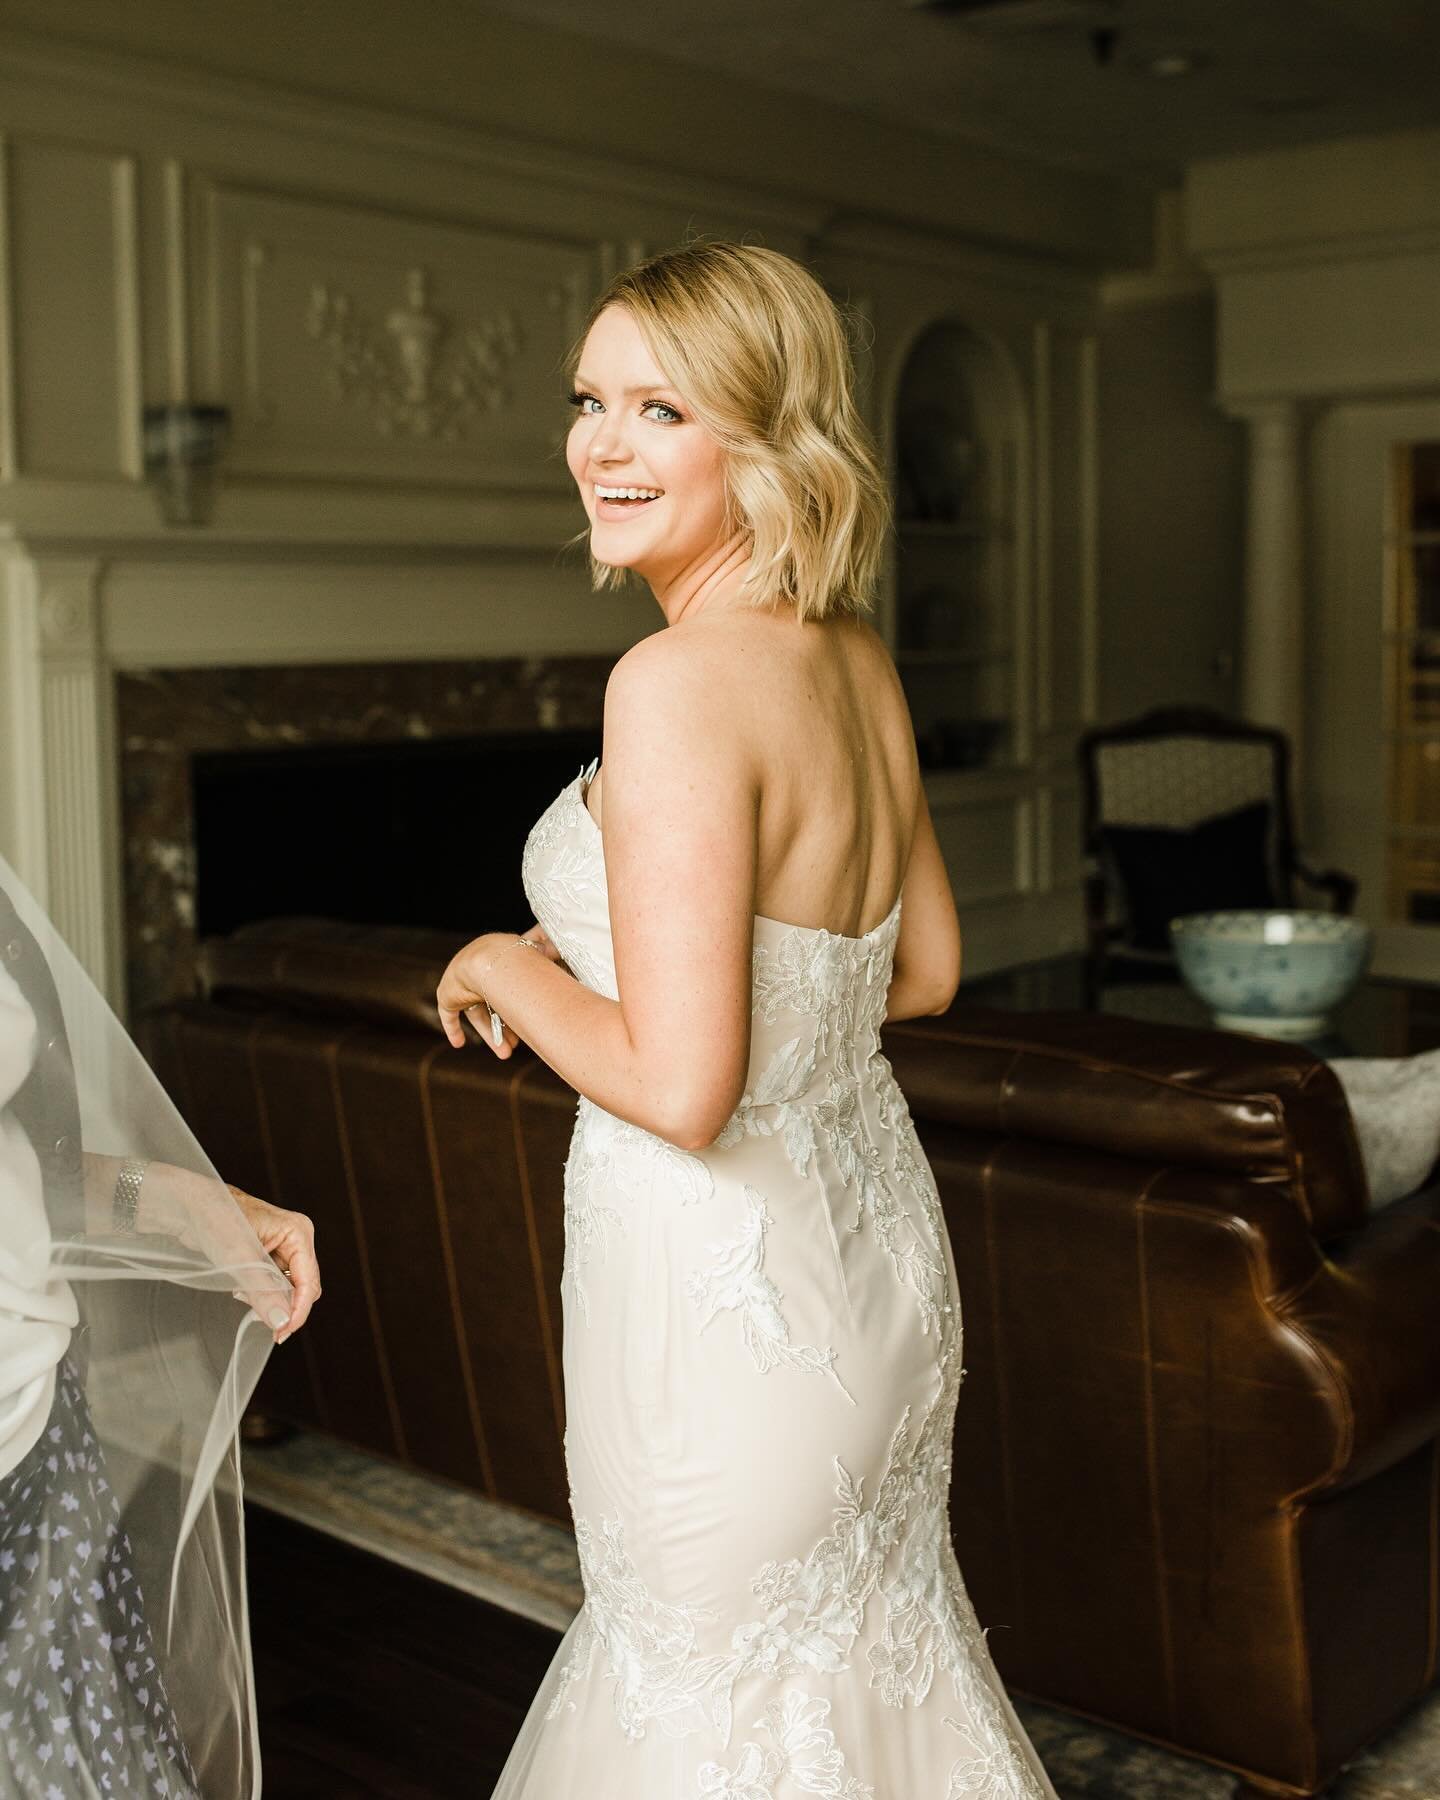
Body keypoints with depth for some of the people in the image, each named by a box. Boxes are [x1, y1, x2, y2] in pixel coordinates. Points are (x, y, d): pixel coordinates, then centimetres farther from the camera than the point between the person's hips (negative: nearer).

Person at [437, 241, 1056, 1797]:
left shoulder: (678, 684, -24)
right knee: (868, 1648, 27)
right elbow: (922, 971, 13)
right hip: (870, 1245, 8)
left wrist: (510, 970, -11)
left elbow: (681, 1086, -28)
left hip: (723, 1280, -8)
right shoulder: (859, 665, 2)